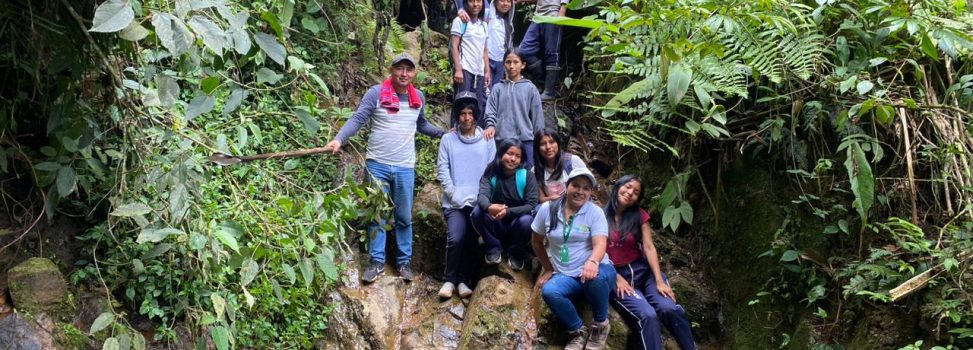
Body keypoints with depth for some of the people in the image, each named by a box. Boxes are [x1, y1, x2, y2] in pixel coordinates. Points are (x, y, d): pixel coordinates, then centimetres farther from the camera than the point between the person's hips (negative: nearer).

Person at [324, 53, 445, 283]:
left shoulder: (418, 97, 7)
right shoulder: (376, 93, -7)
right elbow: (357, 119, -14)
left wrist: (444, 133, 10)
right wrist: (339, 139, -29)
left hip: (405, 168, 3)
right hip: (377, 164, -3)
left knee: (404, 217, 11)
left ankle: (404, 261, 22)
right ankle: (377, 261, 14)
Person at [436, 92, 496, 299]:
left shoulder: (487, 140, 7)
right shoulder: (448, 139, 7)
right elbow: (442, 169, 3)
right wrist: (453, 194, -8)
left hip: (478, 202, 1)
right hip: (454, 202, -1)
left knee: (471, 243, 0)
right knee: (455, 239, -17)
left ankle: (463, 281, 14)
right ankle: (449, 280, 0)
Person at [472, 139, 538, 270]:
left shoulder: (526, 176, -10)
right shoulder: (490, 174, -7)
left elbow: (532, 205, -18)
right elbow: (482, 196, -24)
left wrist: (508, 212, -34)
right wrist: (489, 207, -50)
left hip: (516, 224, -1)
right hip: (496, 226, 1)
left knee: (526, 221, -34)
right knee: (478, 212, -27)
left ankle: (516, 253, -2)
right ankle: (494, 248, -3)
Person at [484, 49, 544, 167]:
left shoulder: (530, 88, 4)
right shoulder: (498, 89, 7)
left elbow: (537, 116, 5)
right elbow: (491, 112, 3)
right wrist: (490, 125, -17)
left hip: (526, 140, -1)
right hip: (502, 140, 1)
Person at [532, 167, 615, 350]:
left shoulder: (595, 212, -4)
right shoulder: (547, 209, 2)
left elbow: (600, 244, -19)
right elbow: (536, 241, 16)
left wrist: (592, 262, -41)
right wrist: (548, 269, 13)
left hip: (595, 272, -2)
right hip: (565, 276, 2)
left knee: (595, 277, -39)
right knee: (549, 291, -33)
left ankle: (601, 325, -9)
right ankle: (579, 331, -7)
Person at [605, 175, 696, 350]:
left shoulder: (639, 215, 9)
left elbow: (649, 248, -1)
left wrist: (659, 280, -12)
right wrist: (617, 278, -10)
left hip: (643, 270, 3)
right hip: (616, 275, -2)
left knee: (669, 308, -24)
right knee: (647, 316, -28)